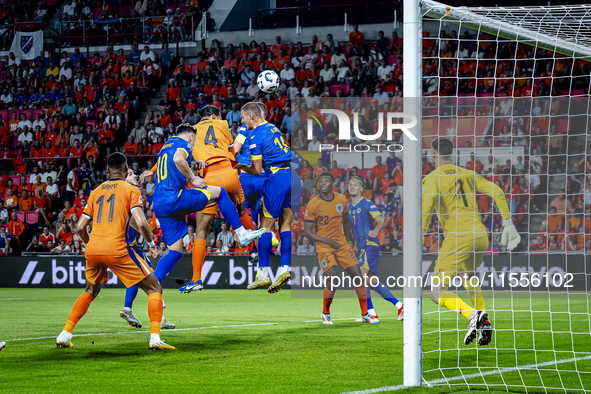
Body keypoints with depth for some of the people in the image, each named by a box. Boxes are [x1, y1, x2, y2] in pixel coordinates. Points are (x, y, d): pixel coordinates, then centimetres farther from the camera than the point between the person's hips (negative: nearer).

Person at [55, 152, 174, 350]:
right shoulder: (130, 189, 4)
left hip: (92, 249, 5)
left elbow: (80, 228, 16)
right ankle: (155, 338, -10)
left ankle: (65, 335, 22)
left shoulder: (96, 192, 18)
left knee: (90, 292, 30)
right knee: (154, 289, 5)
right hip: (116, 248, -5)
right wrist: (151, 244, 7)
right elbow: (141, 223, -10)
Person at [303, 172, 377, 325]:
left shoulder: (342, 200, 3)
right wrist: (327, 241, -16)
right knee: (332, 282, -16)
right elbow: (307, 232, -8)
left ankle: (365, 314, 10)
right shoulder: (313, 204, -9)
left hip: (341, 244, 4)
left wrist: (348, 241, 20)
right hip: (324, 247, -4)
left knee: (358, 277, -3)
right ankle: (325, 313, 10)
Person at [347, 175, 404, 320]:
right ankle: (399, 305, 10)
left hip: (370, 244, -8)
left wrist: (376, 230, -32)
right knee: (373, 283, 4)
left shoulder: (367, 204, -7)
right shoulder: (348, 207, 15)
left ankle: (370, 312, -15)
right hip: (360, 246, 8)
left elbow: (381, 222, -14)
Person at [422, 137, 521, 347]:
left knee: (438, 294, -4)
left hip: (458, 238, -6)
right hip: (481, 235, 6)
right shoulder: (468, 174, 17)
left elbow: (428, 200, -20)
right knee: (467, 276, 34)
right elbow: (497, 192, 10)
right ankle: (484, 323, 19)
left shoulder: (432, 178, 0)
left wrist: (421, 232, -17)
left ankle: (473, 315, -29)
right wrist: (508, 223, 12)